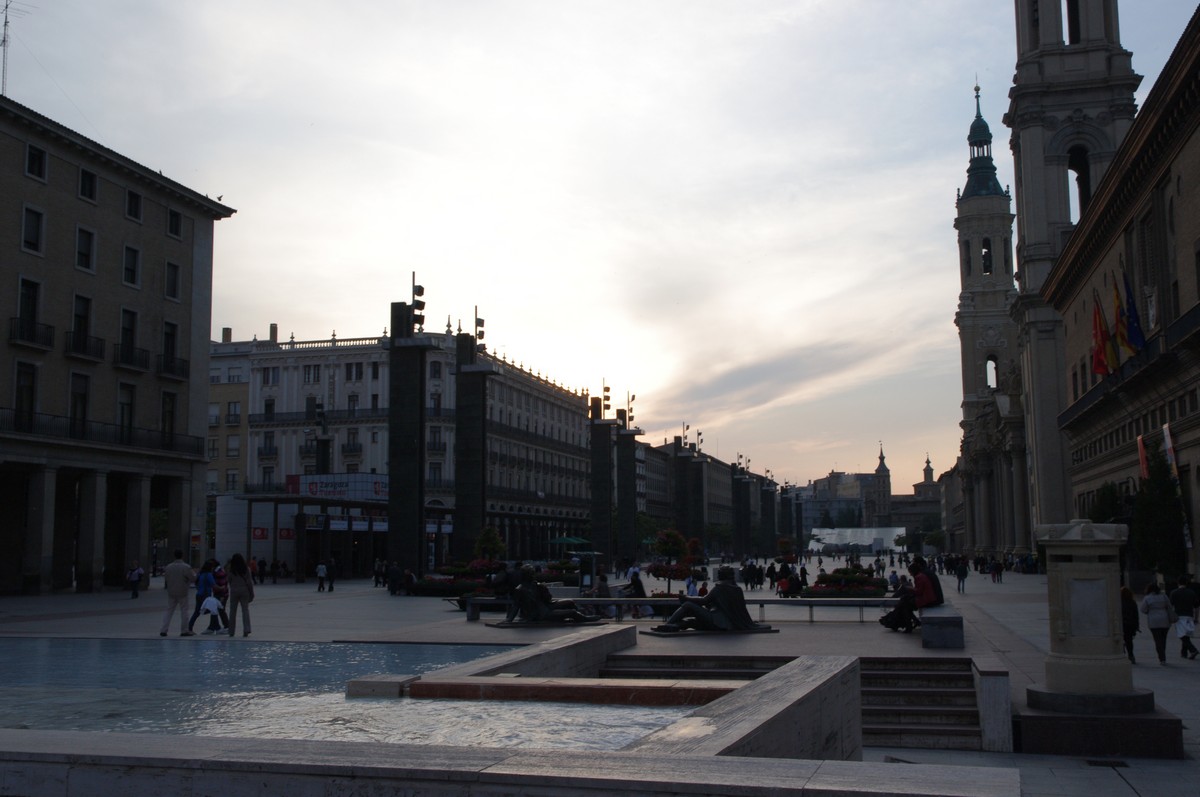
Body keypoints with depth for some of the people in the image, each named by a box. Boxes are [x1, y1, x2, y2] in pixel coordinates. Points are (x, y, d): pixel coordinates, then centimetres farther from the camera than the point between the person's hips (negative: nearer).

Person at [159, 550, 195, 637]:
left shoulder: (168, 567, 0)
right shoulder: (186, 567, -13)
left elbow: (165, 580, 8)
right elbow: (193, 578, -11)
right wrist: (194, 574, 10)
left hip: (171, 593, 4)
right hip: (182, 593, -4)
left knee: (169, 611, 11)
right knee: (184, 611, 4)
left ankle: (163, 630, 6)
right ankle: (184, 631, 6)